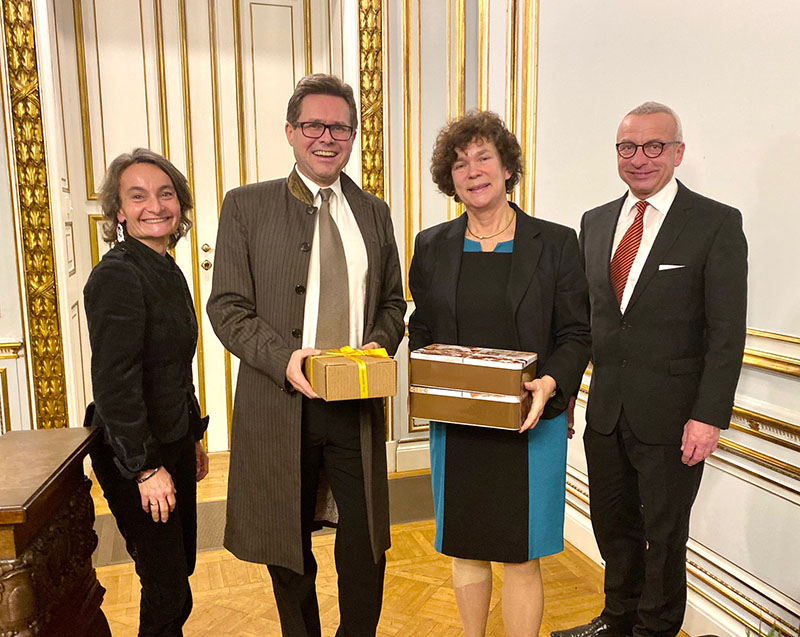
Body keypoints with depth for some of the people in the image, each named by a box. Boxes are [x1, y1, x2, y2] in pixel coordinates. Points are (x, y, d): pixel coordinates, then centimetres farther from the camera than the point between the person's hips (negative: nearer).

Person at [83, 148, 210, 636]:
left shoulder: (168, 271, 8)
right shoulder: (117, 275, -19)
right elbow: (114, 384, -22)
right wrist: (146, 468, -20)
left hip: (174, 445, 9)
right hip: (132, 454, -8)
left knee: (181, 565, 20)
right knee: (168, 591, 4)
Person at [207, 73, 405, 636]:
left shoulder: (374, 213, 10)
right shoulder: (246, 206, 0)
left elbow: (392, 301, 15)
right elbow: (228, 308, -4)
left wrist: (379, 345, -6)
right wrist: (284, 358, -20)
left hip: (357, 406, 2)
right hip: (280, 405, -2)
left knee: (366, 548, 11)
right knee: (289, 553, 16)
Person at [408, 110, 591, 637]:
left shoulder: (556, 243, -2)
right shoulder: (432, 247, 6)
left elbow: (576, 334, -1)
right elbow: (420, 331, 11)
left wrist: (550, 384, -19)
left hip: (530, 422, -2)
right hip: (456, 424, 3)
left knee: (520, 555, 7)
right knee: (466, 548, 16)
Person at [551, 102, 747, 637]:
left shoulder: (717, 224, -7)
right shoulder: (596, 222, 8)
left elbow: (727, 331, -10)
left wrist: (710, 416, -15)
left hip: (671, 414, -4)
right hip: (606, 408, 5)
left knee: (664, 534, 13)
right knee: (613, 524, 19)